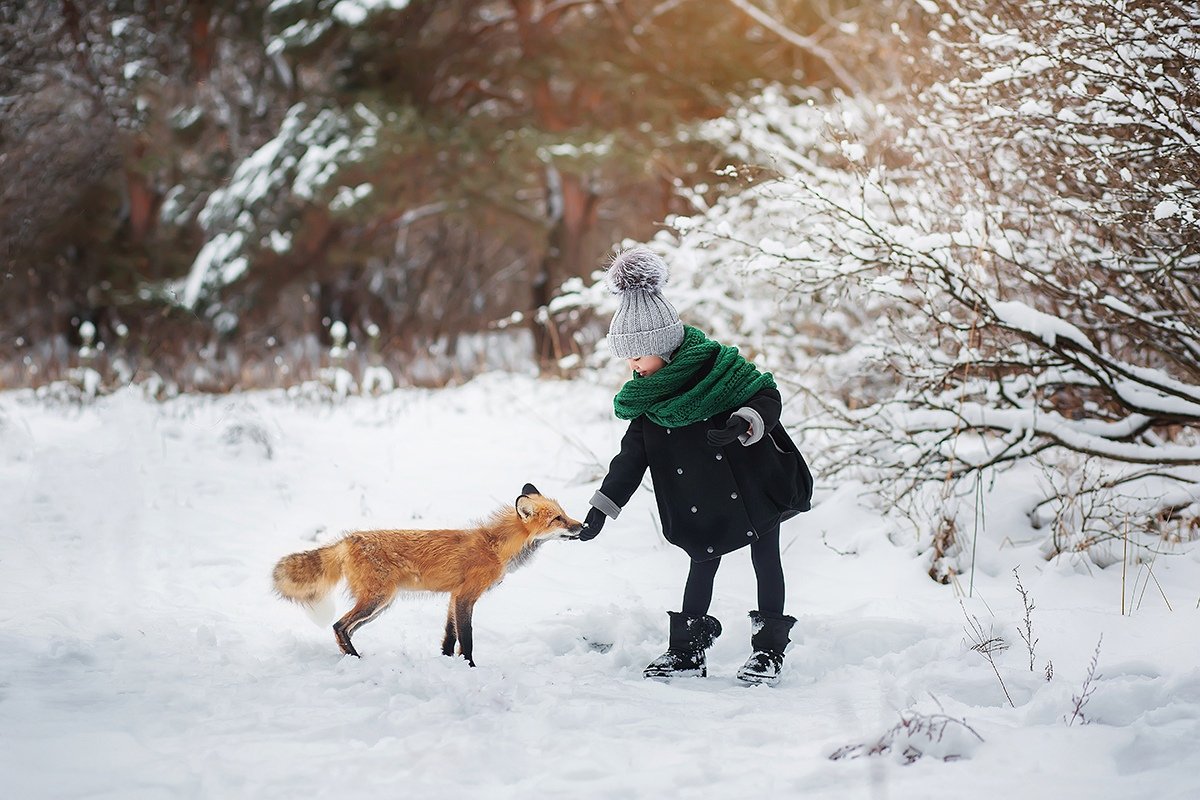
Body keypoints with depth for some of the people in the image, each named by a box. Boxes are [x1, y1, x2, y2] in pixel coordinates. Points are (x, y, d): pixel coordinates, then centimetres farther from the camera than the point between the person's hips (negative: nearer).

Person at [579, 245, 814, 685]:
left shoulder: (715, 364, -17)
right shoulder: (646, 398, -2)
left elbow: (767, 397, -13)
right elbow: (631, 456, 4)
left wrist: (744, 423, -34)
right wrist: (601, 509, 1)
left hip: (754, 483, -4)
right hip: (702, 506, 4)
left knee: (765, 558, 1)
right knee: (702, 563, 6)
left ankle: (768, 649, 8)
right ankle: (687, 650, 12)